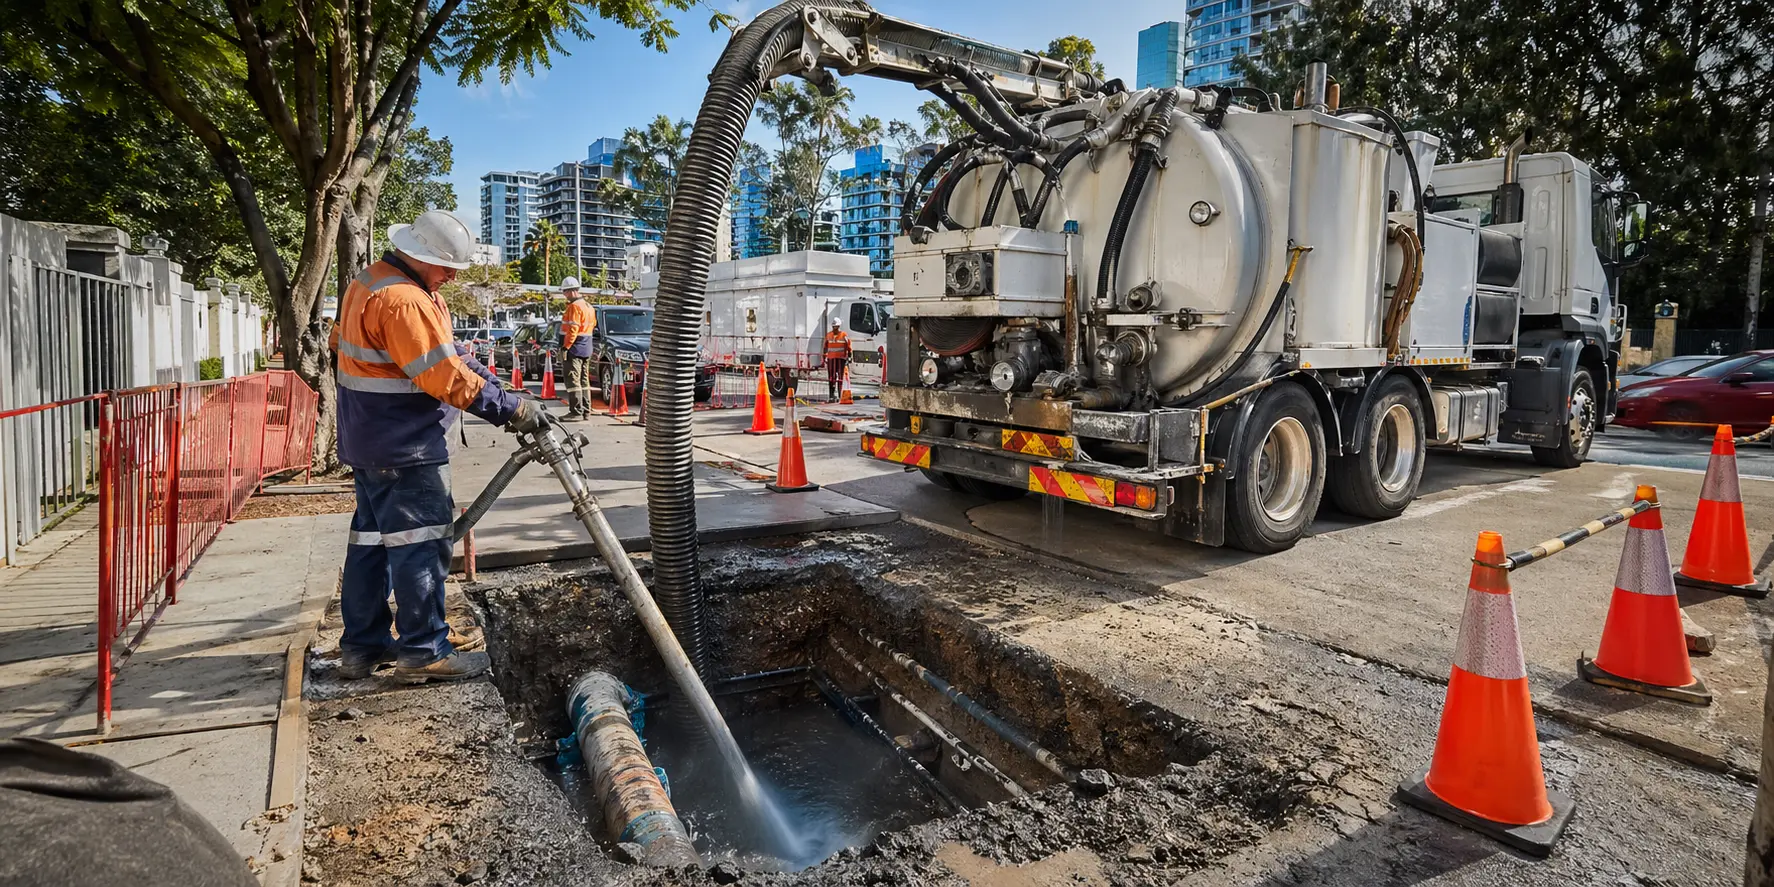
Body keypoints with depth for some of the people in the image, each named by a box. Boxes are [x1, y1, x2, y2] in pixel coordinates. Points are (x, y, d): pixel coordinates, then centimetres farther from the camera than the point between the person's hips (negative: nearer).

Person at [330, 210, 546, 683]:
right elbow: (446, 376, -24)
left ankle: (362, 647, 24)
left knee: (371, 538, 15)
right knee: (420, 542, -4)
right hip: (404, 447, -11)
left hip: (368, 440, 11)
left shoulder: (371, 281, 14)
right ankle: (424, 652, 4)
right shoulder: (403, 299, -21)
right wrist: (513, 409, -19)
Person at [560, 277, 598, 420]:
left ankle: (576, 412, -10)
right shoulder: (588, 306, 16)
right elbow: (593, 325, 20)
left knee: (573, 380, -8)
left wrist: (565, 347, -20)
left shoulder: (574, 306, -14)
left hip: (574, 349, -10)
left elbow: (573, 329, -21)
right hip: (586, 349, 10)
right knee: (584, 380, 13)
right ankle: (586, 411, 17)